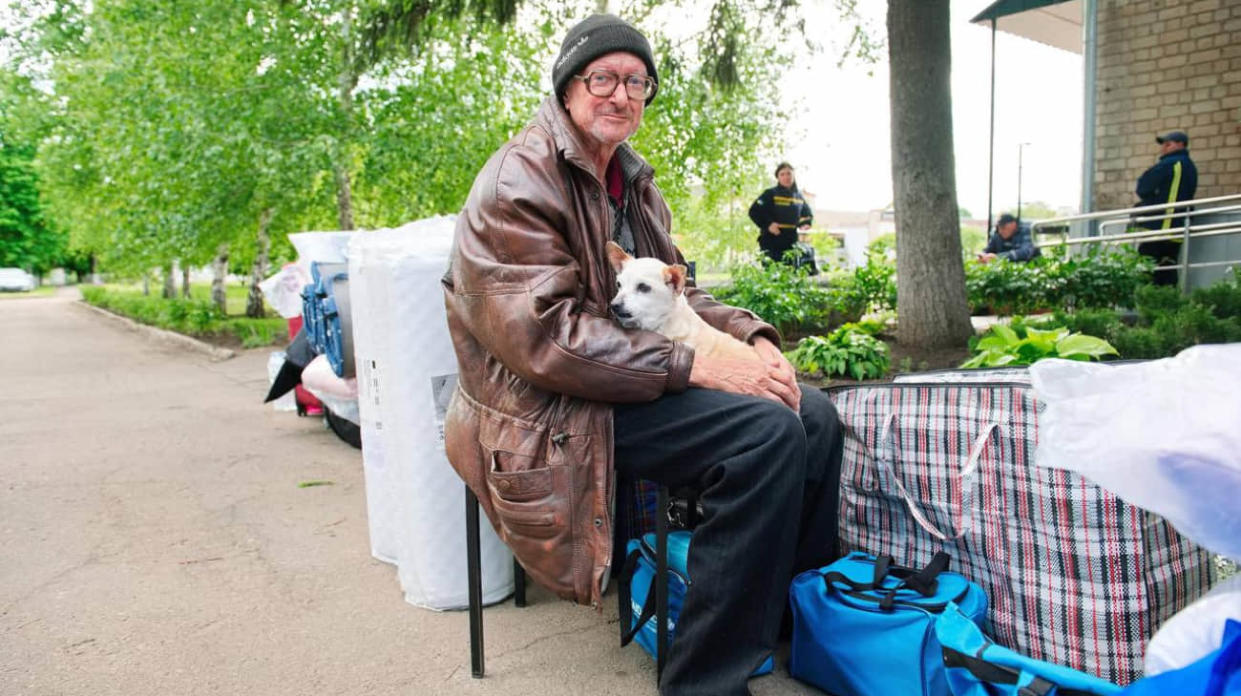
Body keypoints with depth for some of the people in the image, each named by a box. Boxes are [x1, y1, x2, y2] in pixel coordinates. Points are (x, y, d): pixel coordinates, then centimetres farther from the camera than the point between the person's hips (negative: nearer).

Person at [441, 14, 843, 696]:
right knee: (768, 431, -25)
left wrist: (753, 337, -4)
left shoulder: (632, 181, 17)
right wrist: (696, 365, -26)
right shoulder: (518, 180, -12)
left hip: (636, 380, 9)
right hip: (551, 412, -8)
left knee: (815, 414, -4)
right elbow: (543, 334, -23)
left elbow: (677, 293, 17)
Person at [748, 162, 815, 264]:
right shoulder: (770, 194, -4)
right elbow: (754, 212, -9)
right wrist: (768, 224, -20)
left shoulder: (799, 196, 13)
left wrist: (805, 223, 7)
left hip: (791, 242, 6)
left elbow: (808, 214, 28)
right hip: (771, 242, -5)